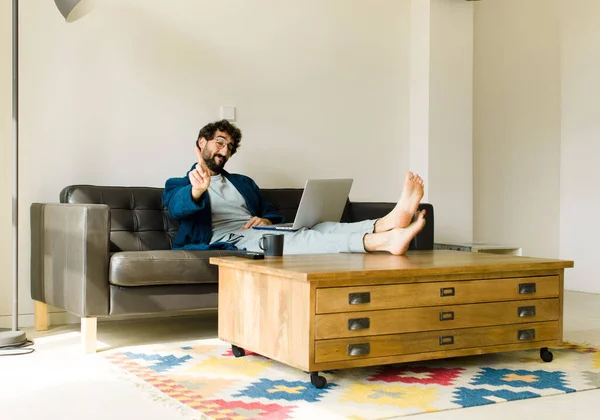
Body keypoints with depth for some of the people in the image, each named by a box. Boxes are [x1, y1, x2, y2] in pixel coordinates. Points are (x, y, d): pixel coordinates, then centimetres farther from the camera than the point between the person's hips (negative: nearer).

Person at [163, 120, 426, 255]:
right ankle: (383, 240, -58)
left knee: (318, 229, -24)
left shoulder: (243, 183, 35)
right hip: (226, 240, -6)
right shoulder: (177, 185, 17)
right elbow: (177, 208, -8)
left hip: (258, 233, 7)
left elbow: (271, 211, 29)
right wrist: (197, 190, -33)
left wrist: (267, 220, 1)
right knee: (292, 240, -35)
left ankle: (387, 224, -52)